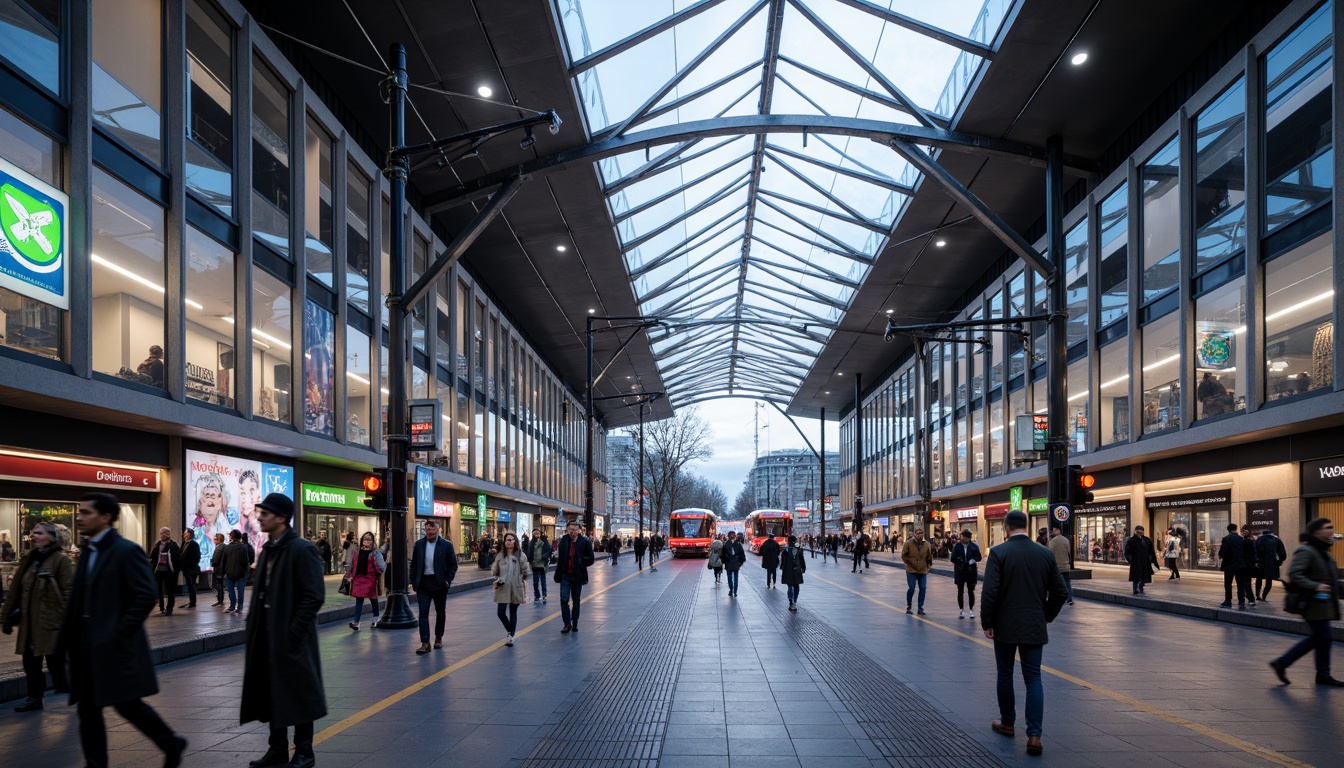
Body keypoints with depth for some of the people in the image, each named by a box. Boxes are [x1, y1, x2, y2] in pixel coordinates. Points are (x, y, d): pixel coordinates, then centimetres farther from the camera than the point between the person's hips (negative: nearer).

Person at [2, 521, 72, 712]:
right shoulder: (27, 559, 11)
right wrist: (6, 616, 13)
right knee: (30, 662, 9)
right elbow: (15, 590, 15)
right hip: (30, 622, 6)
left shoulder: (61, 560, -9)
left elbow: (68, 593, -13)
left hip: (52, 622, -6)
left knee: (56, 663, -1)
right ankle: (34, 698, 22)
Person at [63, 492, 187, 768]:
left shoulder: (127, 551, -12)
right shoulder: (87, 552, 13)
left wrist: (118, 634, -18)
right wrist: (69, 637, 9)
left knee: (128, 704, -1)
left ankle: (171, 743, 18)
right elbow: (79, 599, 17)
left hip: (115, 646, -8)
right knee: (88, 710, 8)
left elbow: (146, 597, -17)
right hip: (86, 647, 8)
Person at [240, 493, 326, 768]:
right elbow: (261, 592, 16)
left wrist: (293, 631, -19)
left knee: (298, 695, 3)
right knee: (271, 693, 14)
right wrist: (253, 626, 7)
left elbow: (314, 596, -19)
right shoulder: (268, 550, 10)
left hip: (291, 637, -8)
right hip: (267, 636, 8)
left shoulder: (302, 549, -15)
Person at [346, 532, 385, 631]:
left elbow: (380, 567, -8)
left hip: (370, 580, -3)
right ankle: (356, 622, -8)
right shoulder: (357, 552, 11)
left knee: (373, 600, 10)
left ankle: (375, 620, 25)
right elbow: (352, 565, 20)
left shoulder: (375, 553, -2)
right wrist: (349, 574, 14)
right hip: (358, 579, 3)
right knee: (358, 600, -2)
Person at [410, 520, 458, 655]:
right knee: (423, 612, -7)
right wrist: (413, 581, 0)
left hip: (440, 584, -1)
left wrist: (448, 580, -9)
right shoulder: (419, 545, 4)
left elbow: (453, 565, 0)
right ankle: (425, 643, -9)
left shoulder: (446, 545, -3)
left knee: (440, 612, 12)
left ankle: (438, 637, 30)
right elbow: (413, 564, 8)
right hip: (423, 583, 1)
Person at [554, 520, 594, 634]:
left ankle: (574, 624, 25)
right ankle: (567, 624, 3)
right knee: (564, 599, -6)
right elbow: (559, 556, 10)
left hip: (577, 576, -1)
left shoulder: (585, 542, -7)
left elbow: (590, 560, -3)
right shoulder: (563, 540, -2)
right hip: (565, 575, 1)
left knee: (576, 601, 12)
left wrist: (580, 560, -13)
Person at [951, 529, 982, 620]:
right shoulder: (957, 546, -2)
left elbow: (979, 557, -2)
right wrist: (960, 563, -17)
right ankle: (961, 611, 12)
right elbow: (953, 558, -5)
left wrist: (973, 560, -20)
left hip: (971, 571, 0)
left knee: (971, 591, 6)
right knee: (960, 591, 4)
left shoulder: (974, 546, -1)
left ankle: (972, 611, 13)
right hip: (960, 572, 0)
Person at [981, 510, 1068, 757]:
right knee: (1033, 678, 4)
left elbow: (990, 593, -14)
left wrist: (987, 623, -3)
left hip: (1005, 625, -3)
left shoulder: (998, 553, -10)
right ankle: (1034, 734, -5)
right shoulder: (1046, 554, 2)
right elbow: (1059, 592, 6)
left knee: (1005, 675, 14)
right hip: (1035, 627, 3)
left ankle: (1007, 723, 27)